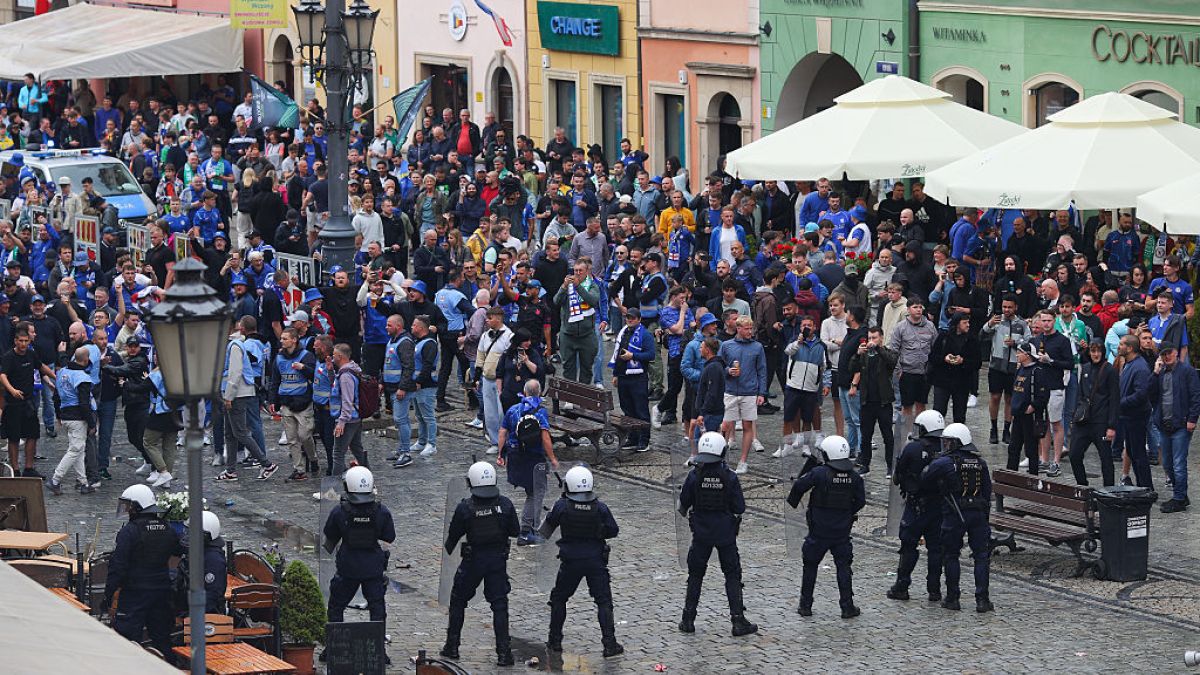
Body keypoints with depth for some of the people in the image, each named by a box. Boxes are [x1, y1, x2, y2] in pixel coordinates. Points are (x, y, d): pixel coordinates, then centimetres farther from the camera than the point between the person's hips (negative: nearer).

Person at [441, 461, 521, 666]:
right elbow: (515, 531, -1)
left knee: (458, 601, 16)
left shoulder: (465, 508, -15)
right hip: (498, 560, 1)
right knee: (499, 605, 6)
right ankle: (504, 651, -2)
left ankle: (452, 647, 21)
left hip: (473, 560, -1)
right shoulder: (505, 504, -9)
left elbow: (453, 534, -3)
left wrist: (448, 548, 19)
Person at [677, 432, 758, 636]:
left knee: (695, 575, 14)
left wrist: (684, 512, 21)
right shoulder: (730, 477, -13)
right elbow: (739, 508, -9)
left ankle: (688, 620, 15)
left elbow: (684, 502, -2)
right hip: (726, 533, -1)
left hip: (701, 533, 1)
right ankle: (738, 621, 4)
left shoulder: (694, 475, -11)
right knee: (732, 576, 8)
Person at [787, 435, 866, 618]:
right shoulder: (854, 477, -3)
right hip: (842, 532, 2)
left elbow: (799, 486, -14)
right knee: (843, 567, 11)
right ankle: (847, 607, 8)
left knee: (810, 567, 12)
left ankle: (805, 605, 16)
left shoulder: (819, 473, -15)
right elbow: (860, 501, 4)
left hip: (819, 531, -2)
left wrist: (793, 503, 5)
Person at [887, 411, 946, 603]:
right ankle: (934, 589, 11)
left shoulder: (912, 449, -13)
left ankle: (901, 587, 8)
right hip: (941, 505, 3)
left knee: (908, 546, 6)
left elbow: (896, 478, -4)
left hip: (916, 506, -3)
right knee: (936, 547, 9)